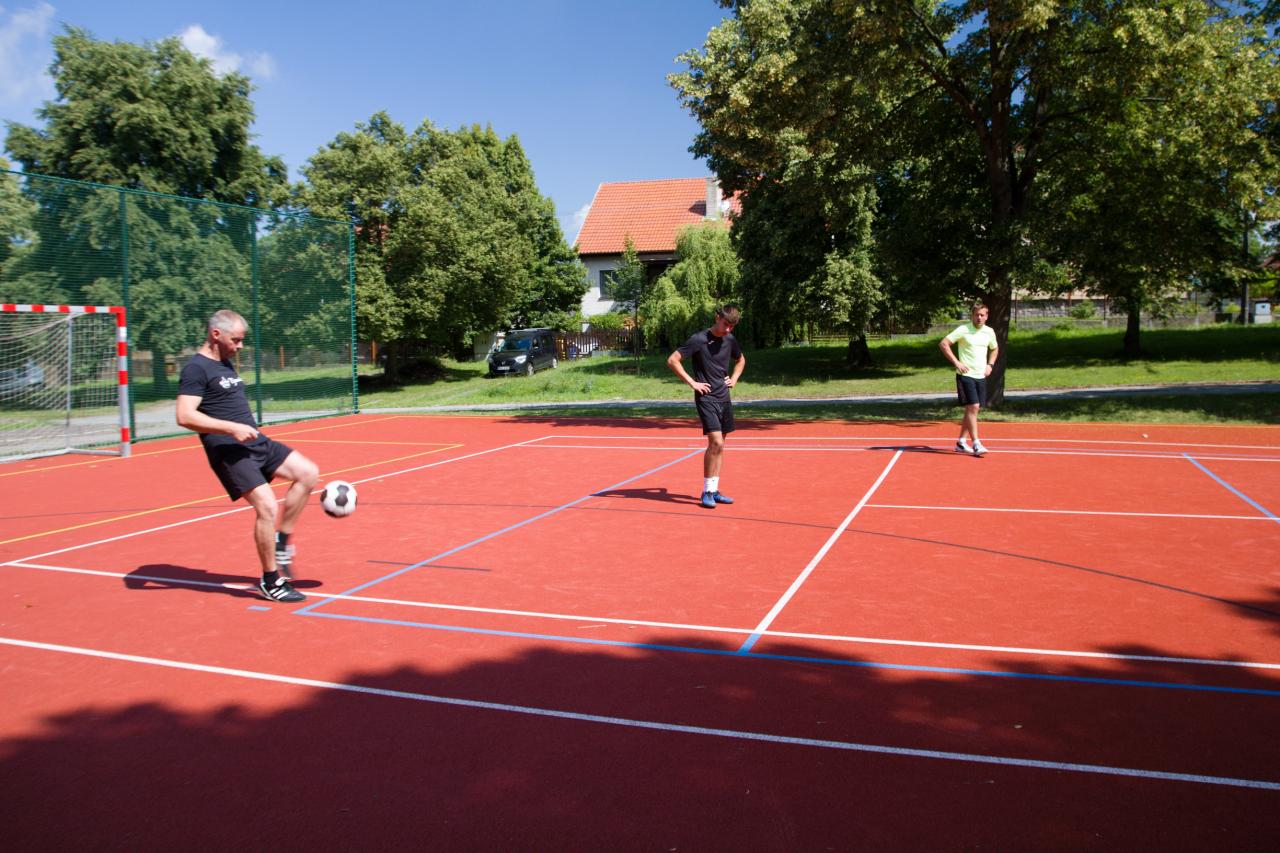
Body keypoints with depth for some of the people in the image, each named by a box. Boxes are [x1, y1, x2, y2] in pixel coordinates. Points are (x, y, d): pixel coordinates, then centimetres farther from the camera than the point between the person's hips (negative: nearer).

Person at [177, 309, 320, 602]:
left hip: (256, 443, 9)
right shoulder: (196, 369, -11)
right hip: (228, 452, -9)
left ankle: (281, 541, 10)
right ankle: (270, 581, -1)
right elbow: (185, 416, -22)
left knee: (307, 472, 1)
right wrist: (231, 428, -25)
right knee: (267, 507, -16)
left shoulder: (225, 363, 17)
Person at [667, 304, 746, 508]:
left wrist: (734, 379, 12)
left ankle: (713, 491, 16)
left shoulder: (730, 340, 8)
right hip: (706, 398, -7)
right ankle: (707, 492, -7)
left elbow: (740, 360, 29)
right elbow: (672, 360, -13)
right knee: (716, 443, -16)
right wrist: (692, 383, -14)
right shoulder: (698, 339, -12)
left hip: (724, 398, 7)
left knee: (718, 446, 9)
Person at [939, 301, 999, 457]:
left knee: (971, 410, 9)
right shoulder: (963, 329, -9)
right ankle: (976, 444, -12)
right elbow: (943, 344, -11)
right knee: (973, 407, -14)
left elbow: (994, 349, 26)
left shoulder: (989, 332, 8)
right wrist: (956, 363, -14)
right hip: (966, 375, -6)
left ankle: (961, 442, 18)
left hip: (981, 376, 6)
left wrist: (990, 365, 11)